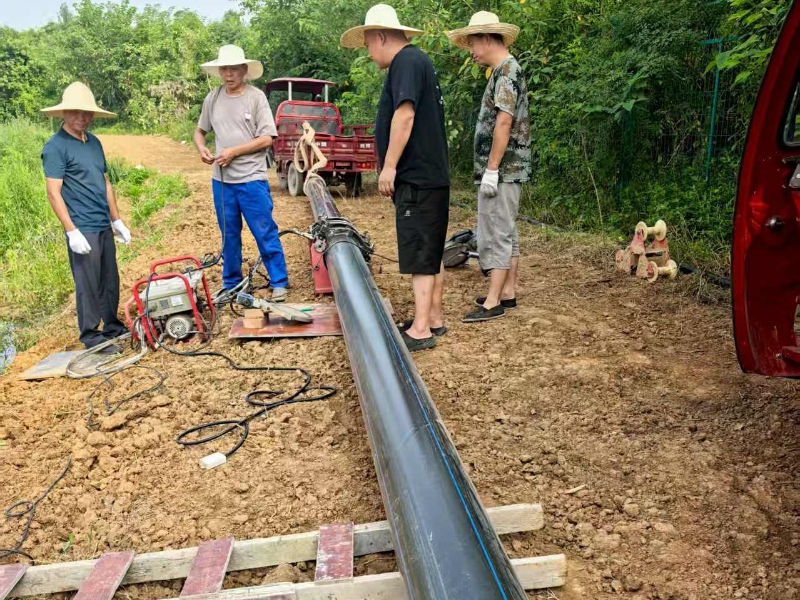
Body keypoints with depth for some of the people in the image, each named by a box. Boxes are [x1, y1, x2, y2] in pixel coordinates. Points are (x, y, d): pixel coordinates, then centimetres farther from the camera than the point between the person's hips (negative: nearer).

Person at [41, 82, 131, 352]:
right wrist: (72, 231, -19)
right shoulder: (55, 147, -10)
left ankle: (112, 326, 28)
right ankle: (91, 336, 13)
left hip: (104, 226, 7)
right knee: (88, 284, 1)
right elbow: (53, 193, -14)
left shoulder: (94, 142, 12)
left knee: (110, 280, 15)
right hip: (82, 230, -7)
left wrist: (117, 220, 16)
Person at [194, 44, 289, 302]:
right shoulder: (212, 99, 7)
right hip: (221, 180, 5)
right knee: (229, 236, 15)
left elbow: (266, 138, -10)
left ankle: (279, 283, 10)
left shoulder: (256, 97, -5)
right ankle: (231, 284, 27)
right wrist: (201, 148, -2)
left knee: (265, 234, 0)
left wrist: (234, 151, -14)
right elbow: (200, 130, 19)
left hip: (252, 179, -4)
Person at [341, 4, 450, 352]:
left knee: (420, 254, -8)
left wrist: (389, 166, -19)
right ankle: (433, 319, 20)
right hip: (427, 176, 10)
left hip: (417, 178, -10)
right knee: (430, 253, 12)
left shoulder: (406, 61, -9)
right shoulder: (414, 62, 22)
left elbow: (405, 115, -21)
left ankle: (421, 330, -4)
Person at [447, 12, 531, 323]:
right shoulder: (506, 70, 18)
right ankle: (508, 292, 19)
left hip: (502, 169, -10)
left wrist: (491, 169, -22)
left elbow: (504, 122, -21)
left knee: (495, 233, -8)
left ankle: (493, 302, -5)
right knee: (506, 232, 12)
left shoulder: (506, 69, -12)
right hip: (506, 169, 10)